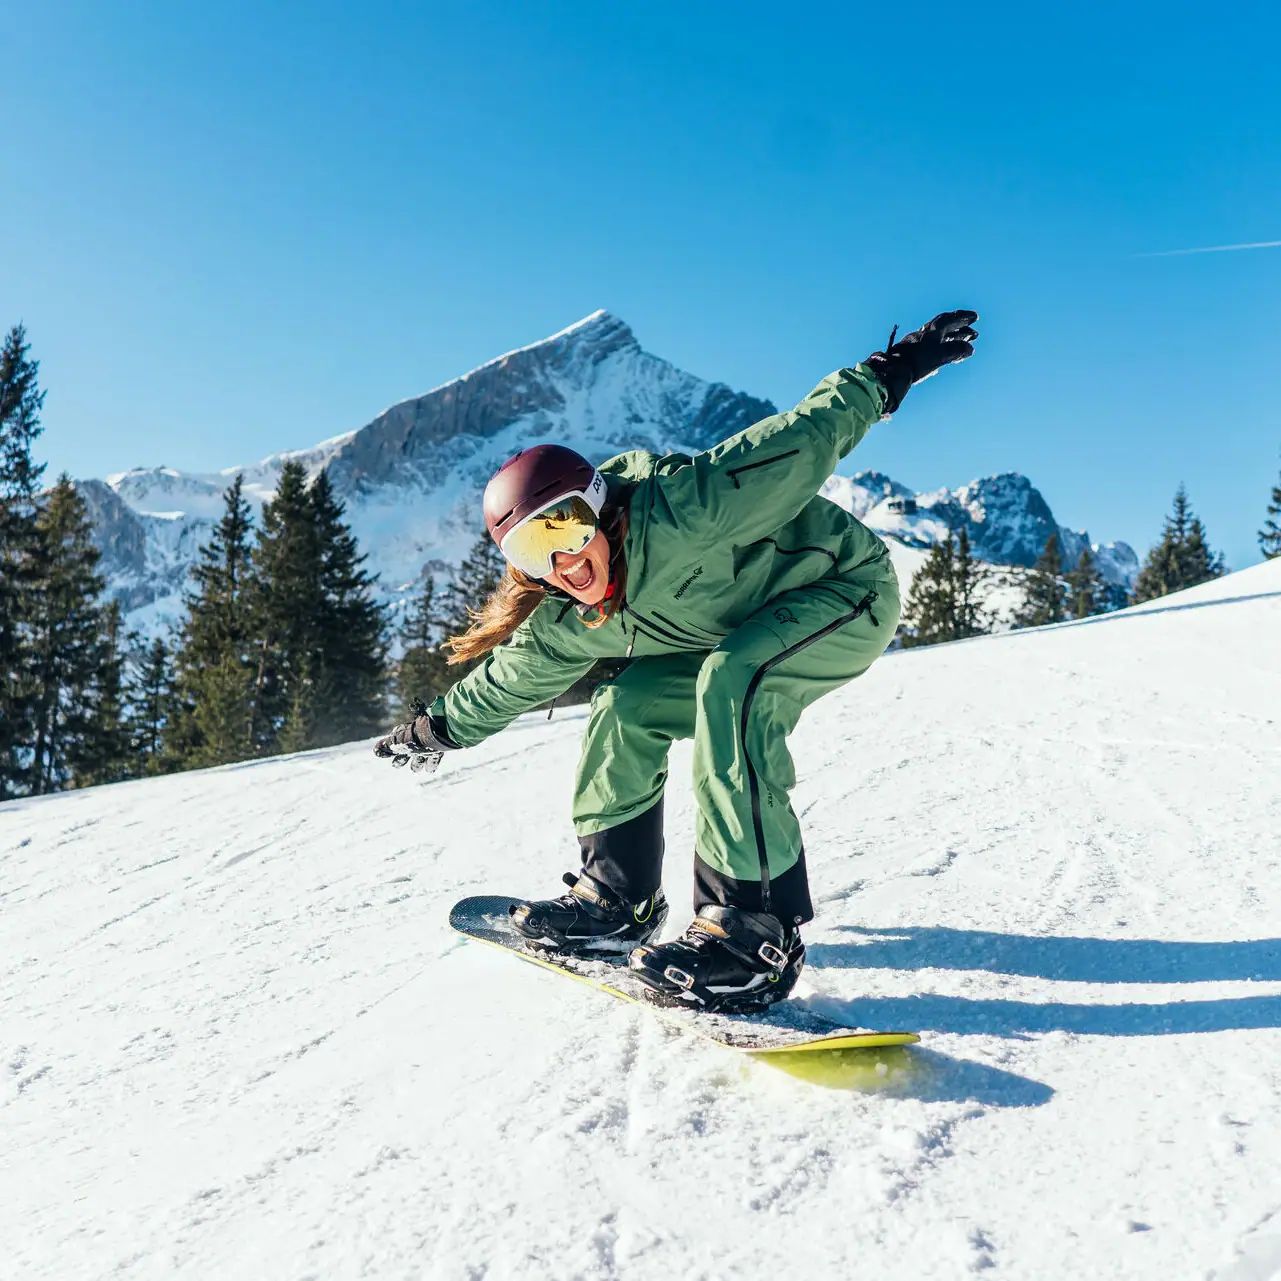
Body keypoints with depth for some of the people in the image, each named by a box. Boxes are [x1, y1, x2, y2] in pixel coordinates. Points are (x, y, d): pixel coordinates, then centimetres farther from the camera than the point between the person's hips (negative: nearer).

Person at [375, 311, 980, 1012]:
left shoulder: (681, 509, -32)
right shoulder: (570, 623, -8)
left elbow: (800, 442, -26)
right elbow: (514, 675, 12)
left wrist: (888, 375, -28)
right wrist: (440, 727, 21)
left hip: (849, 590, -8)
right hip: (742, 633, 8)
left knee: (729, 683, -33)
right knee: (627, 708, 2)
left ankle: (757, 930, -32)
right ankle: (617, 897, 14)